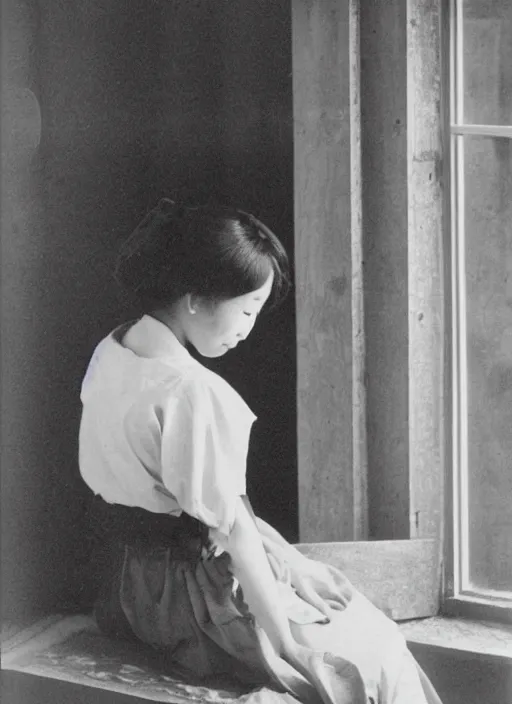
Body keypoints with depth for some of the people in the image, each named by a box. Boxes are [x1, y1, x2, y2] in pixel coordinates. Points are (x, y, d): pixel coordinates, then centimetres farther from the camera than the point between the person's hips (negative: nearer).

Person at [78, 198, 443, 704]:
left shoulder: (109, 355, 2)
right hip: (188, 598, -10)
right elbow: (229, 525, -23)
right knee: (378, 654, 1)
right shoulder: (191, 392, -27)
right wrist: (287, 636, -13)